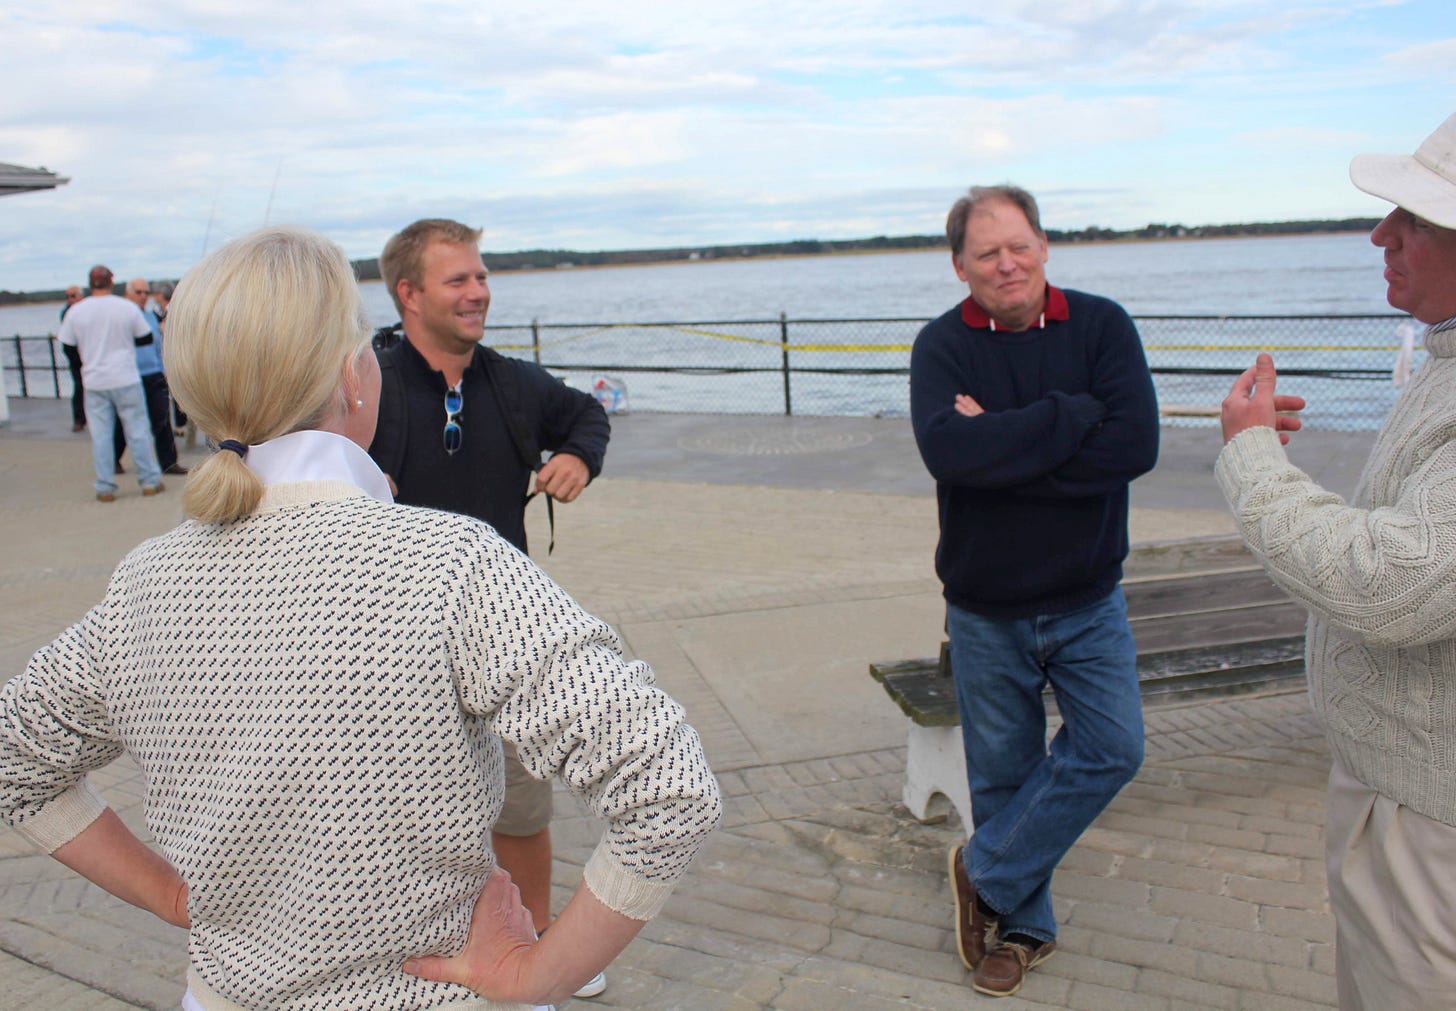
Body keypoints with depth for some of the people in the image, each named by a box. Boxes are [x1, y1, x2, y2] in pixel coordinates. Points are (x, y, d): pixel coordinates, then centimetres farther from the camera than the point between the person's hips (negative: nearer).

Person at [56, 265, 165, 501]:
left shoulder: (75, 311, -2)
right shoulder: (127, 307, -6)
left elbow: (68, 347, 4)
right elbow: (147, 338, 4)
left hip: (94, 382, 1)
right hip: (126, 379, -1)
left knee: (100, 435, 6)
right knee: (137, 430, 8)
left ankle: (105, 488, 8)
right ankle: (150, 481, 12)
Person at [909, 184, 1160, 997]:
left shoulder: (1101, 325, -6)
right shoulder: (943, 345, -8)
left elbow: (1136, 444, -21)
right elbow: (949, 451, -28)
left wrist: (1001, 443, -22)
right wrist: (1073, 413, -23)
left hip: (1089, 601, 1)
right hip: (986, 610, -1)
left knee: (1113, 748, -7)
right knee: (1002, 774, 11)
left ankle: (987, 873, 14)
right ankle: (1023, 925, 32)